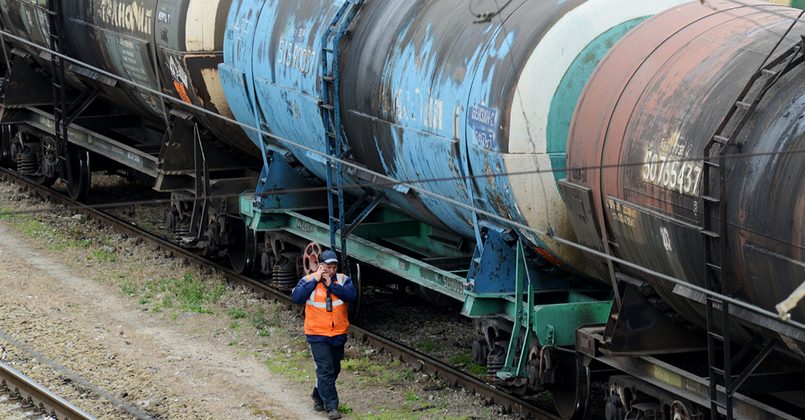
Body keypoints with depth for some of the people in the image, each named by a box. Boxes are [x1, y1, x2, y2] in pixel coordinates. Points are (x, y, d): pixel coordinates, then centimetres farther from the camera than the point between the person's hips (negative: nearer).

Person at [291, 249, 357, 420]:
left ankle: (319, 396, 37)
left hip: (339, 334, 4)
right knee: (325, 370, -10)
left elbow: (352, 295, -17)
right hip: (317, 335, -4)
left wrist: (331, 285, -21)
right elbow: (297, 297, -21)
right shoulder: (308, 281, -5)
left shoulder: (343, 280, 0)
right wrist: (315, 281, -21)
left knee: (334, 369, 16)